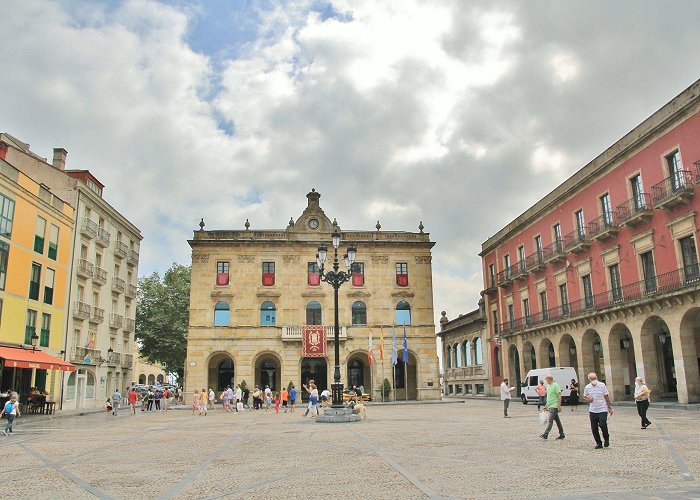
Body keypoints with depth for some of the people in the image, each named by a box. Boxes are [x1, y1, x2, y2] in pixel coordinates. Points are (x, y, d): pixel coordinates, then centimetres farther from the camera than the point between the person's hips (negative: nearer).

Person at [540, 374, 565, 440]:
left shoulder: (555, 385, -13)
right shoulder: (548, 386, 15)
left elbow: (559, 396, -16)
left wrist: (559, 406, -20)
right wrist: (546, 405, 22)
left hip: (554, 406, -9)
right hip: (550, 406, 9)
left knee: (550, 420, -13)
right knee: (557, 420, 13)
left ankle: (545, 434, -19)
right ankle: (561, 434, 19)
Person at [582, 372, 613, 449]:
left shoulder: (602, 385, -4)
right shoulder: (587, 387, 2)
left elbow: (607, 397, 3)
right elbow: (584, 397, 13)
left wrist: (609, 407, 4)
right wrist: (587, 399, -10)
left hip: (602, 410, -3)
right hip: (592, 410, 3)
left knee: (602, 425, -16)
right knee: (594, 428, 2)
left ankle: (606, 439, 13)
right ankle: (598, 443, 18)